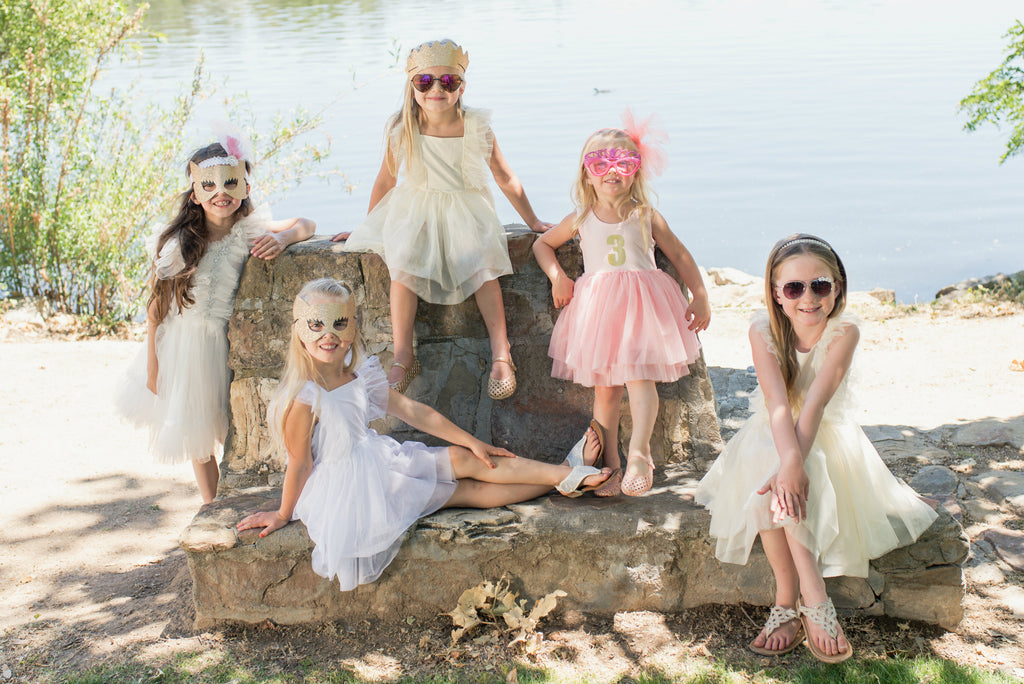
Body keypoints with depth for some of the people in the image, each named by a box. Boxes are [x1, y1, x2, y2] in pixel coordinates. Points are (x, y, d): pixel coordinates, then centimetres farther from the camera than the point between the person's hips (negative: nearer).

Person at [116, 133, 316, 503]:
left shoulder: (249, 230, -11)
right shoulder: (179, 244, -18)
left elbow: (306, 224, -3)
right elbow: (156, 309, -10)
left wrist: (283, 238, -26)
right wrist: (153, 368, -6)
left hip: (227, 340, 1)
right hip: (183, 343, -1)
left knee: (233, 424, 13)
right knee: (197, 433, 14)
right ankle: (212, 508, 32)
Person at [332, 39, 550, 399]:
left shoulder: (476, 128, -10)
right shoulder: (402, 130, -10)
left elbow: (505, 178, 2)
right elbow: (385, 181, 5)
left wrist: (533, 221, 8)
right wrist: (367, 228, 12)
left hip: (465, 209, 0)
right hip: (416, 209, 0)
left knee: (483, 263, -26)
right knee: (402, 263, -26)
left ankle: (500, 353, -15)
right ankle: (403, 358, -17)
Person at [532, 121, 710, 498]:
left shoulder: (646, 216, 6)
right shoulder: (580, 220, 10)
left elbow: (680, 256, 11)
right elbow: (542, 244, 24)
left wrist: (700, 297, 5)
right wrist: (557, 276, 6)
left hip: (642, 304, -1)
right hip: (597, 307, 2)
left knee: (640, 375, -17)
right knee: (604, 385, 2)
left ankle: (638, 452, -16)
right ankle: (610, 463, 9)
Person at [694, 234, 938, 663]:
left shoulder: (844, 331, -18)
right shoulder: (763, 330, -14)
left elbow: (815, 403, -29)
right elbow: (777, 402, -27)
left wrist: (795, 464, -41)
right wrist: (789, 460, -43)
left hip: (827, 435, -1)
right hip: (772, 435, 2)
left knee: (782, 487, -32)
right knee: (761, 473, -31)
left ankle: (789, 602, -23)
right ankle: (813, 600, -24)